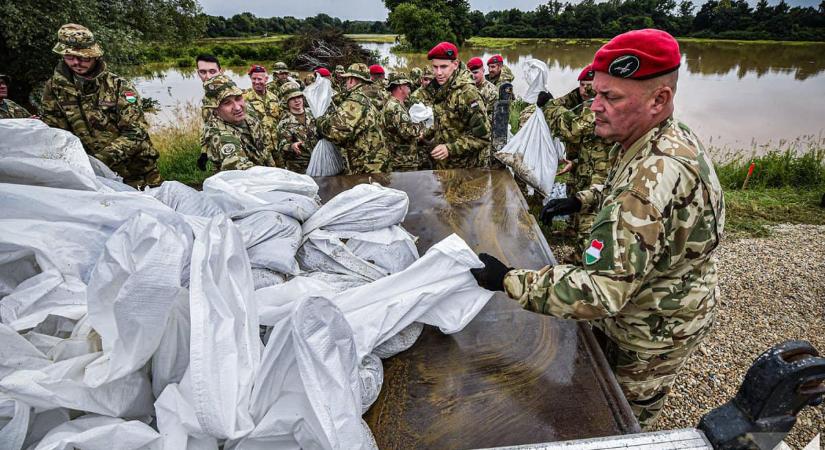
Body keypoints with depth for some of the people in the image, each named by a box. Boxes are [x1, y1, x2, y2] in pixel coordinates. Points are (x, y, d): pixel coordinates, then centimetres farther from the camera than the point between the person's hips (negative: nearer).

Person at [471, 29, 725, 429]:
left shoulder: (659, 175, -40)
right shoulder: (670, 139, -6)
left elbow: (602, 293, -43)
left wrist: (509, 281, -37)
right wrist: (581, 200, 5)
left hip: (653, 331, -8)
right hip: (641, 305, 9)